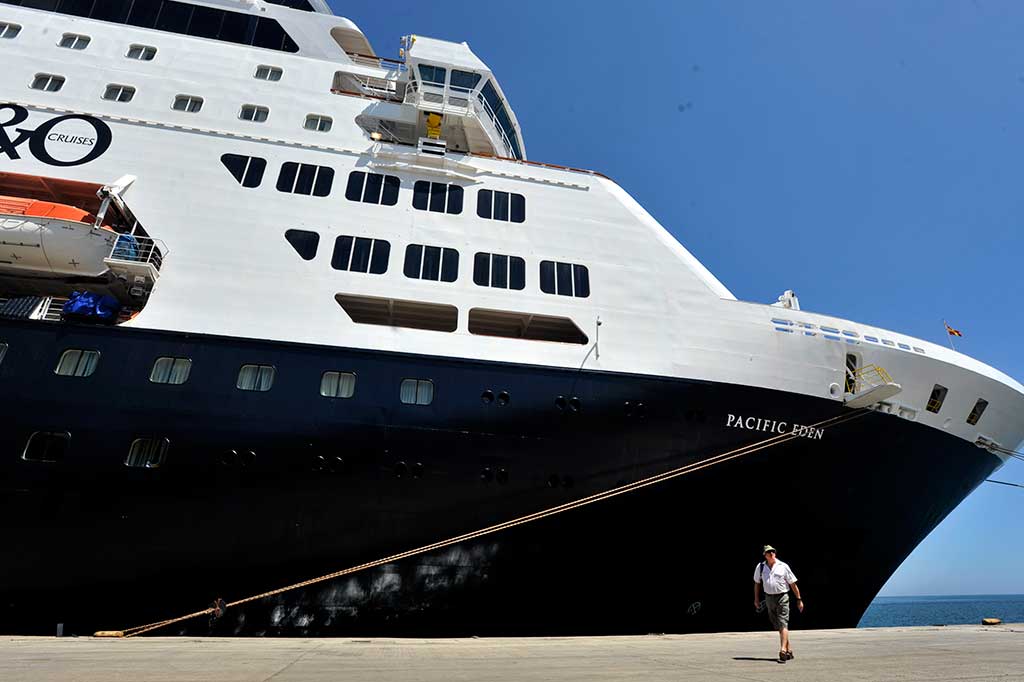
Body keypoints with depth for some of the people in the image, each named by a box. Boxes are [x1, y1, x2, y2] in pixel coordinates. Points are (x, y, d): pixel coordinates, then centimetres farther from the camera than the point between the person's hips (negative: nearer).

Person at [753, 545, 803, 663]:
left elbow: (793, 584, 2)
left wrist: (799, 599, 0)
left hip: (782, 597, -4)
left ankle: (783, 651, -16)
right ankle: (789, 650, 24)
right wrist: (756, 599, 14)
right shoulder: (760, 567, 3)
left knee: (783, 624, -12)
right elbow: (757, 583, 14)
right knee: (778, 626, 11)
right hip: (769, 598, 4)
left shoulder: (783, 566, -4)